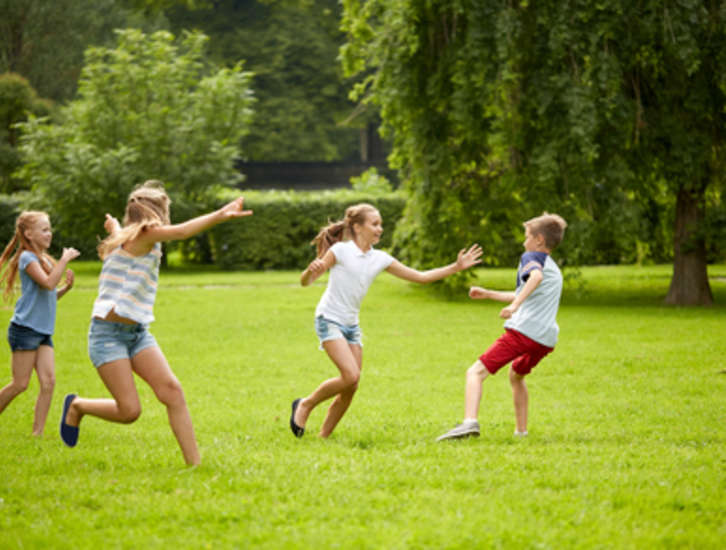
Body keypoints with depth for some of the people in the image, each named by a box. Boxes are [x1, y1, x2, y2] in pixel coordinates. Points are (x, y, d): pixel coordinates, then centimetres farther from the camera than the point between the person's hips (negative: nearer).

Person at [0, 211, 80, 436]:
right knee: (20, 384, -6)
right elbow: (47, 283, -24)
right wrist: (65, 260, -17)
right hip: (25, 329, -8)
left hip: (43, 332, 8)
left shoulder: (45, 260, 17)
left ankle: (37, 432, -2)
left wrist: (66, 287, 7)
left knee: (48, 381, -4)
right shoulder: (27, 258, -9)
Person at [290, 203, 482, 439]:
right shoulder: (340, 251, -10)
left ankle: (324, 436, 13)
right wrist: (311, 269, -33)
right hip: (329, 320, -7)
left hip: (351, 325, 7)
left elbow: (420, 276, 11)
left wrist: (456, 267, 4)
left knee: (350, 388, 1)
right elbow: (305, 282, -10)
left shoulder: (380, 259, 6)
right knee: (351, 375, -22)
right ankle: (305, 405, -2)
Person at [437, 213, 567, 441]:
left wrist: (514, 305, -33)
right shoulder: (554, 269, 31)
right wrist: (487, 294, 49)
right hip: (547, 339, 8)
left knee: (476, 372, -10)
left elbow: (536, 276, -21)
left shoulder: (531, 257, 5)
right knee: (516, 375, 35)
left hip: (523, 330, -8)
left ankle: (470, 421, -33)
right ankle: (521, 430, 34)